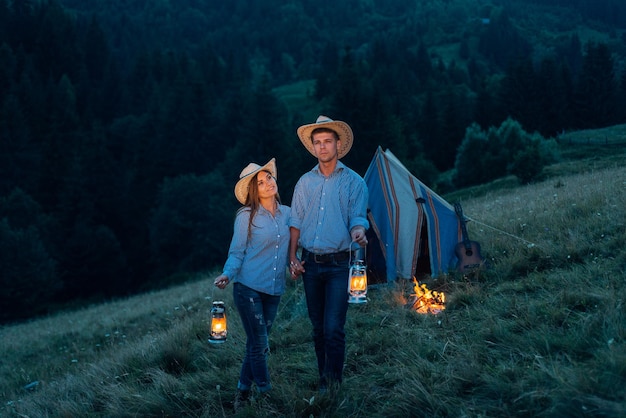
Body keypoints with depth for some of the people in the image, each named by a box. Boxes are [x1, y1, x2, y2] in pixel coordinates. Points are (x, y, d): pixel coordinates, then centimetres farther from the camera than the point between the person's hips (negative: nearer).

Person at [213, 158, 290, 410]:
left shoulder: (287, 213, 7)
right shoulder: (247, 216, -7)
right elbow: (237, 253, -4)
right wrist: (227, 274, -21)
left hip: (274, 290, 5)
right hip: (249, 288, -5)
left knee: (257, 344, 10)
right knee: (259, 345, -2)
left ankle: (243, 393, 23)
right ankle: (266, 395, 11)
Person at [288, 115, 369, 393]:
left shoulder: (353, 181, 1)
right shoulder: (305, 182, 11)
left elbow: (358, 217, -5)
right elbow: (296, 221, 12)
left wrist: (358, 232, -29)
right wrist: (292, 257, 4)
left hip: (339, 263, -4)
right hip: (310, 263, 4)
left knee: (334, 329, -11)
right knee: (318, 328, 11)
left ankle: (333, 385, -3)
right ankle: (324, 380, 21)